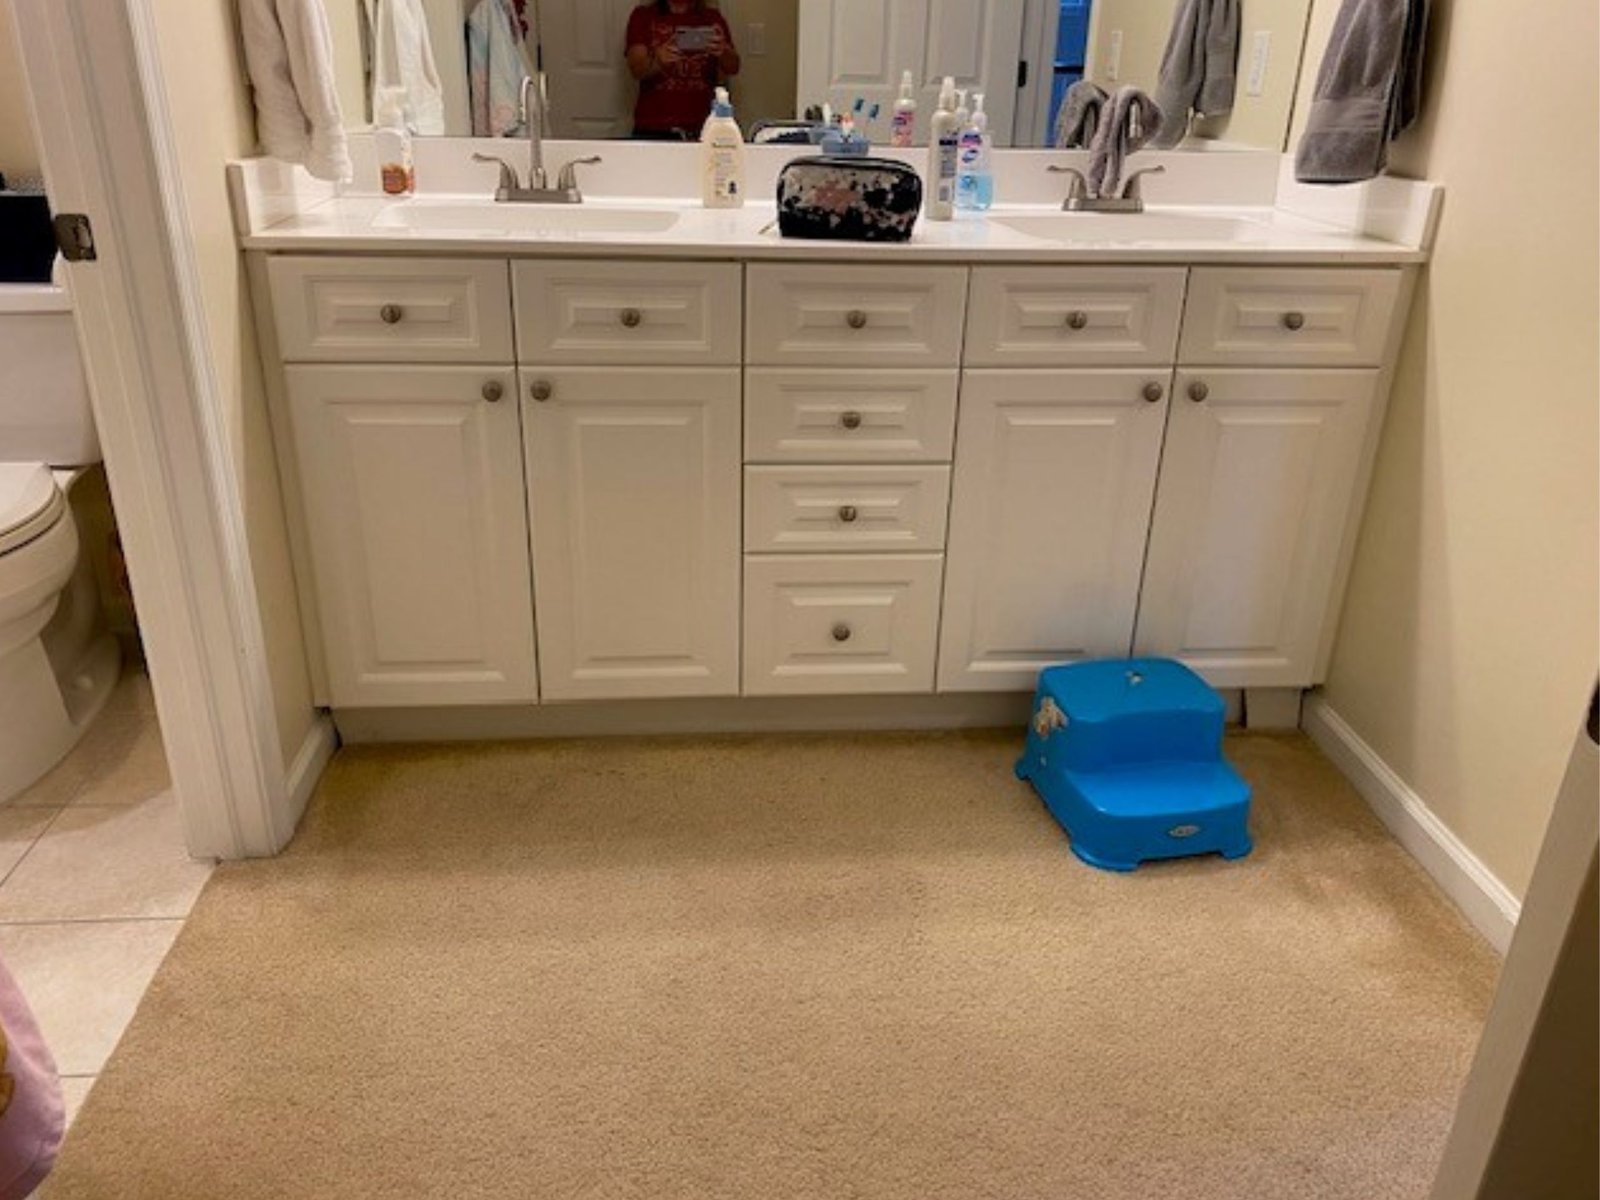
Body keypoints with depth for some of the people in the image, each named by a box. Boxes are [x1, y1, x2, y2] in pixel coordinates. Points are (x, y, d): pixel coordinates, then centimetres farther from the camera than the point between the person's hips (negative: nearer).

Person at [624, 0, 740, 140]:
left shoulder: (712, 18, 11)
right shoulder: (643, 16, 9)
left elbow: (733, 68, 1)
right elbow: (636, 69, -4)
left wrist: (723, 52, -22)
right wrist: (657, 60, -26)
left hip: (702, 128, 1)